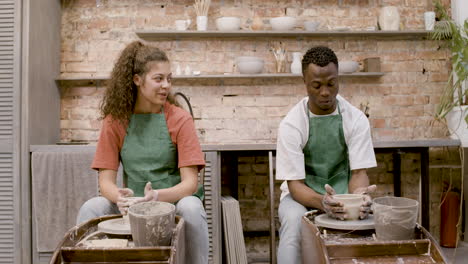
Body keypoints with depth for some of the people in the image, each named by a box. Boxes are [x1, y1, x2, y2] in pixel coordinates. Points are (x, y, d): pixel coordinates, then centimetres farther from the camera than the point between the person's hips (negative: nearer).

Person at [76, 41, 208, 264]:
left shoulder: (180, 119, -6)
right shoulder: (115, 120, 1)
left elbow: (190, 183, -11)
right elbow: (106, 180, -3)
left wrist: (157, 196, -32)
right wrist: (120, 197, -27)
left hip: (173, 200, -2)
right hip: (133, 203, 2)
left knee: (191, 208, -34)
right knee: (91, 208, -24)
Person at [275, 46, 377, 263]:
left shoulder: (356, 119, -7)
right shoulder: (291, 124, -14)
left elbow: (358, 172, -9)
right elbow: (295, 184, -16)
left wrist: (359, 195, -33)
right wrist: (322, 202, -38)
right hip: (303, 195, -2)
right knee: (294, 220, -35)